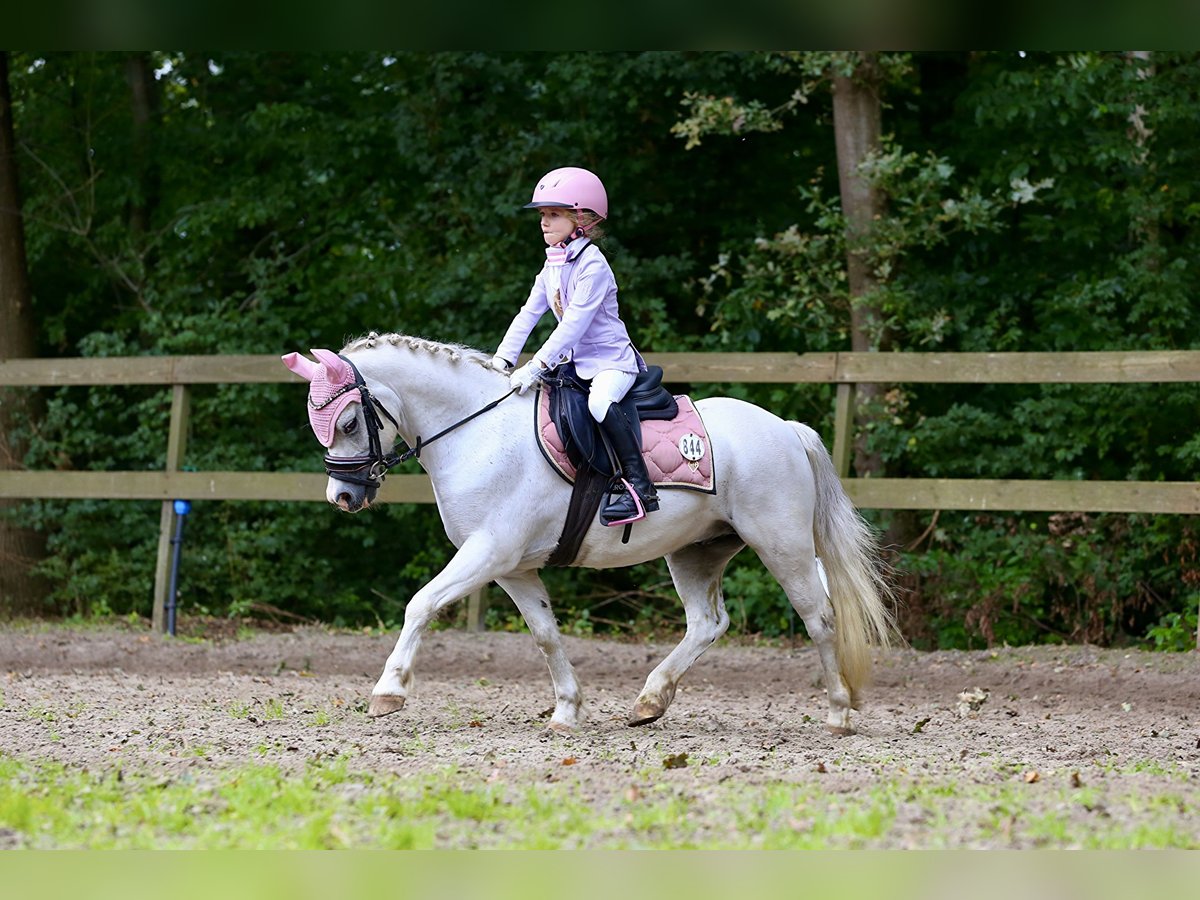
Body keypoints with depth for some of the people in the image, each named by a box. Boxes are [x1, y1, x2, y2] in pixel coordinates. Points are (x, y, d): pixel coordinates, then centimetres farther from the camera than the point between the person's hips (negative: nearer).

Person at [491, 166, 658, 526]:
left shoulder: (592, 265, -17)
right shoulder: (552, 267, 10)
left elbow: (574, 324, -25)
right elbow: (528, 315, 9)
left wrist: (536, 366, -30)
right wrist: (501, 360, -2)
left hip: (612, 359, -10)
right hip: (576, 362, 10)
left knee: (600, 402, -36)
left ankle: (640, 486, -35)